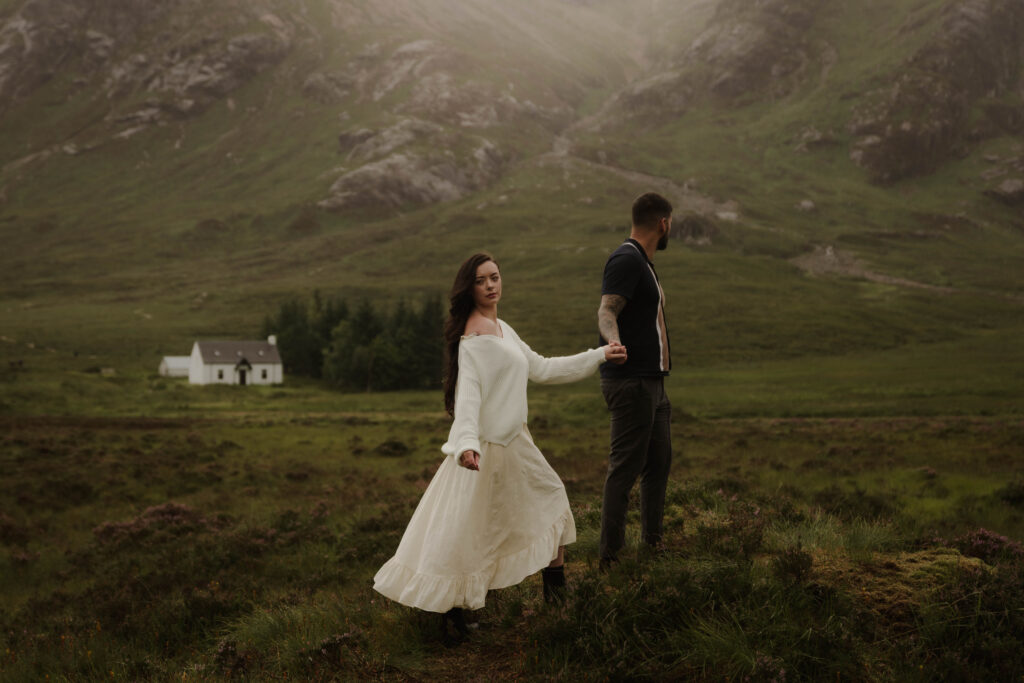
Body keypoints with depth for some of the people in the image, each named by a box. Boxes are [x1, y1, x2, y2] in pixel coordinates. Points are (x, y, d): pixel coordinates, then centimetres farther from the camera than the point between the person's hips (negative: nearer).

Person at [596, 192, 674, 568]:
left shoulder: (642, 263, 19)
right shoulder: (626, 260, -13)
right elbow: (606, 310, -27)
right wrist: (613, 339, -49)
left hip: (651, 382, 10)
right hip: (631, 381, -10)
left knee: (659, 461, 16)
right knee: (626, 466, -9)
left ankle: (652, 542, 27)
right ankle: (610, 555, -5)